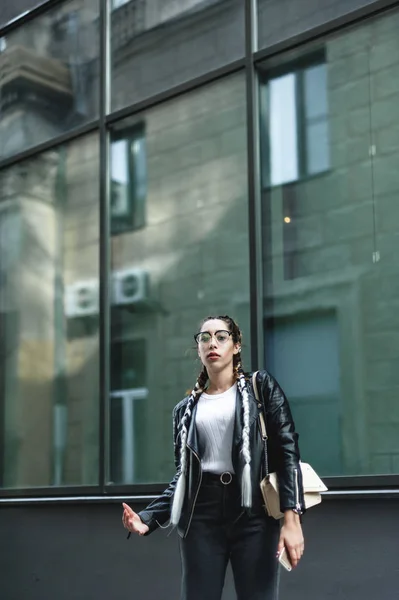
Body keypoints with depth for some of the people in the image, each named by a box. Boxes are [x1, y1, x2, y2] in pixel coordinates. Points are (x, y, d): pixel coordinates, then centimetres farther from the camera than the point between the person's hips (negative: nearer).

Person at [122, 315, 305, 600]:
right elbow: (183, 475, 16)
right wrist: (148, 518, 0)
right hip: (201, 516, 3)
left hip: (253, 514, -2)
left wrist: (291, 517, -13)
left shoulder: (260, 388, 8)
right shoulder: (186, 409, 16)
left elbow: (287, 451, -1)